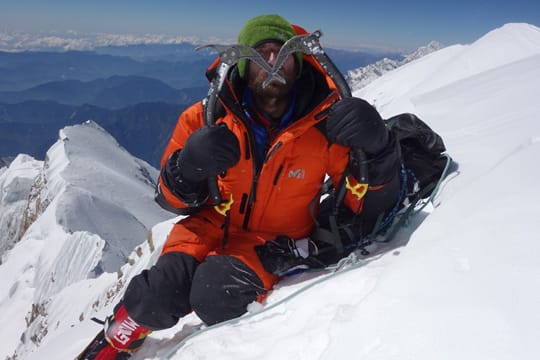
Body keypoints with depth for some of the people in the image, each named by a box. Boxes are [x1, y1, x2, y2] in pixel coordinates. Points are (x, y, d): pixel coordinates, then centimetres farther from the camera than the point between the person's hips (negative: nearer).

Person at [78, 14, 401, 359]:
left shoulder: (327, 123, -15)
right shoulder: (206, 118, -13)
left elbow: (369, 205, -14)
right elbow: (172, 200, -4)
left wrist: (377, 148, -34)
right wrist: (188, 168, -28)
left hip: (274, 241, -1)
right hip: (211, 225, 2)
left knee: (215, 293, -29)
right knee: (160, 297, -21)